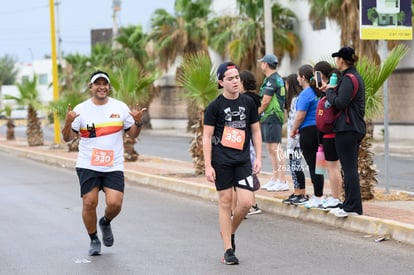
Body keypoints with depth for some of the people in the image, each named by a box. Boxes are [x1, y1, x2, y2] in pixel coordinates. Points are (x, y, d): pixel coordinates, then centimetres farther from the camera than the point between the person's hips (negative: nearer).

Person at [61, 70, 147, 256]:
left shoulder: (120, 108, 5)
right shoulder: (81, 109, 0)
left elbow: (133, 134, 11)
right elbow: (67, 138, -1)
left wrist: (138, 122, -10)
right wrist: (68, 122, -21)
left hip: (114, 166, 1)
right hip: (87, 166, -1)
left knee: (114, 203, -12)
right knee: (89, 203, -4)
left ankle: (105, 222, 23)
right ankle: (94, 240, 19)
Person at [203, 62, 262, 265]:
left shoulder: (248, 103, 6)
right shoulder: (214, 107, -4)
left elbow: (256, 131, 13)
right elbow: (206, 137, -4)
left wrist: (258, 157, 6)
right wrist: (208, 166, -10)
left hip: (243, 159, 3)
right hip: (221, 160, -3)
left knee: (246, 202, -7)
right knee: (225, 202, 1)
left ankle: (230, 232, 22)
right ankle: (228, 250, 9)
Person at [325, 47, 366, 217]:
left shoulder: (348, 79, -15)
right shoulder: (356, 76, 17)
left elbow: (340, 103, -22)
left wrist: (329, 91, -6)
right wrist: (332, 90, 13)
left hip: (347, 129, -10)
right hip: (356, 128, 10)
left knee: (349, 168, -8)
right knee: (351, 168, 14)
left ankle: (352, 207, -6)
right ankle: (351, 204, 19)